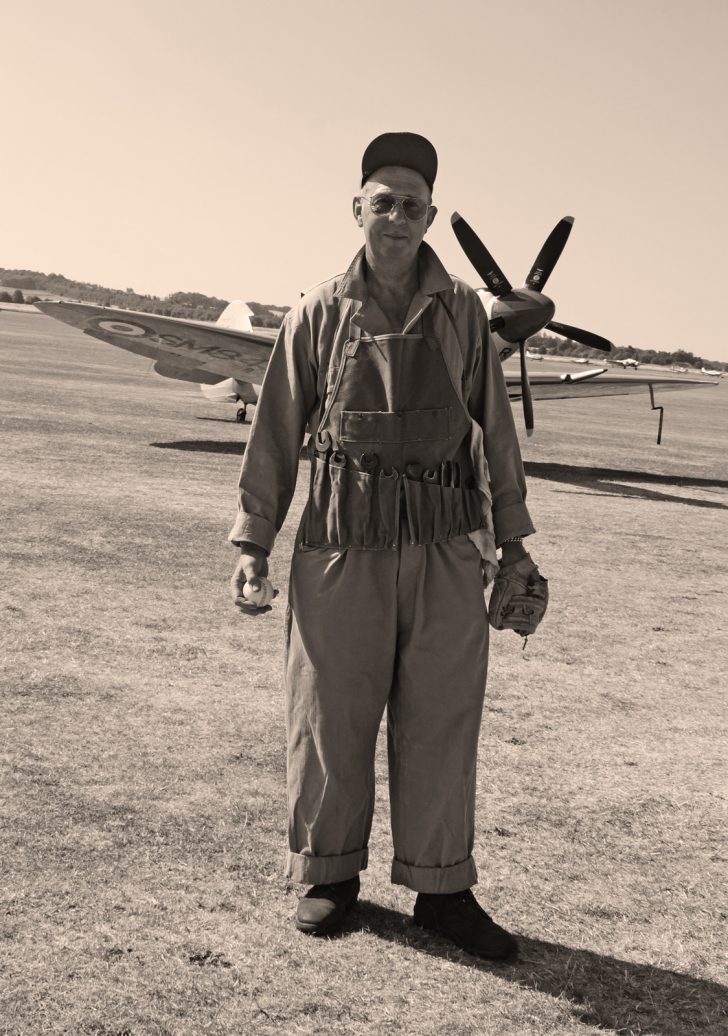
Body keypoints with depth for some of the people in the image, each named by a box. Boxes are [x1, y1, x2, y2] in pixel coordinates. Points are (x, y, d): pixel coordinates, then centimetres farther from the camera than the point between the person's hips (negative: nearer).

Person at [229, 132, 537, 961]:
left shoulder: (461, 310, 8)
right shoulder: (319, 312, 4)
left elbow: (494, 426, 10)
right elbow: (276, 430, 6)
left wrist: (511, 537, 7)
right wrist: (253, 541, 1)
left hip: (447, 545, 1)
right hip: (343, 541, -1)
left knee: (441, 719, 6)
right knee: (330, 714, 6)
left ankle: (442, 890, 18)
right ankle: (328, 875, 23)